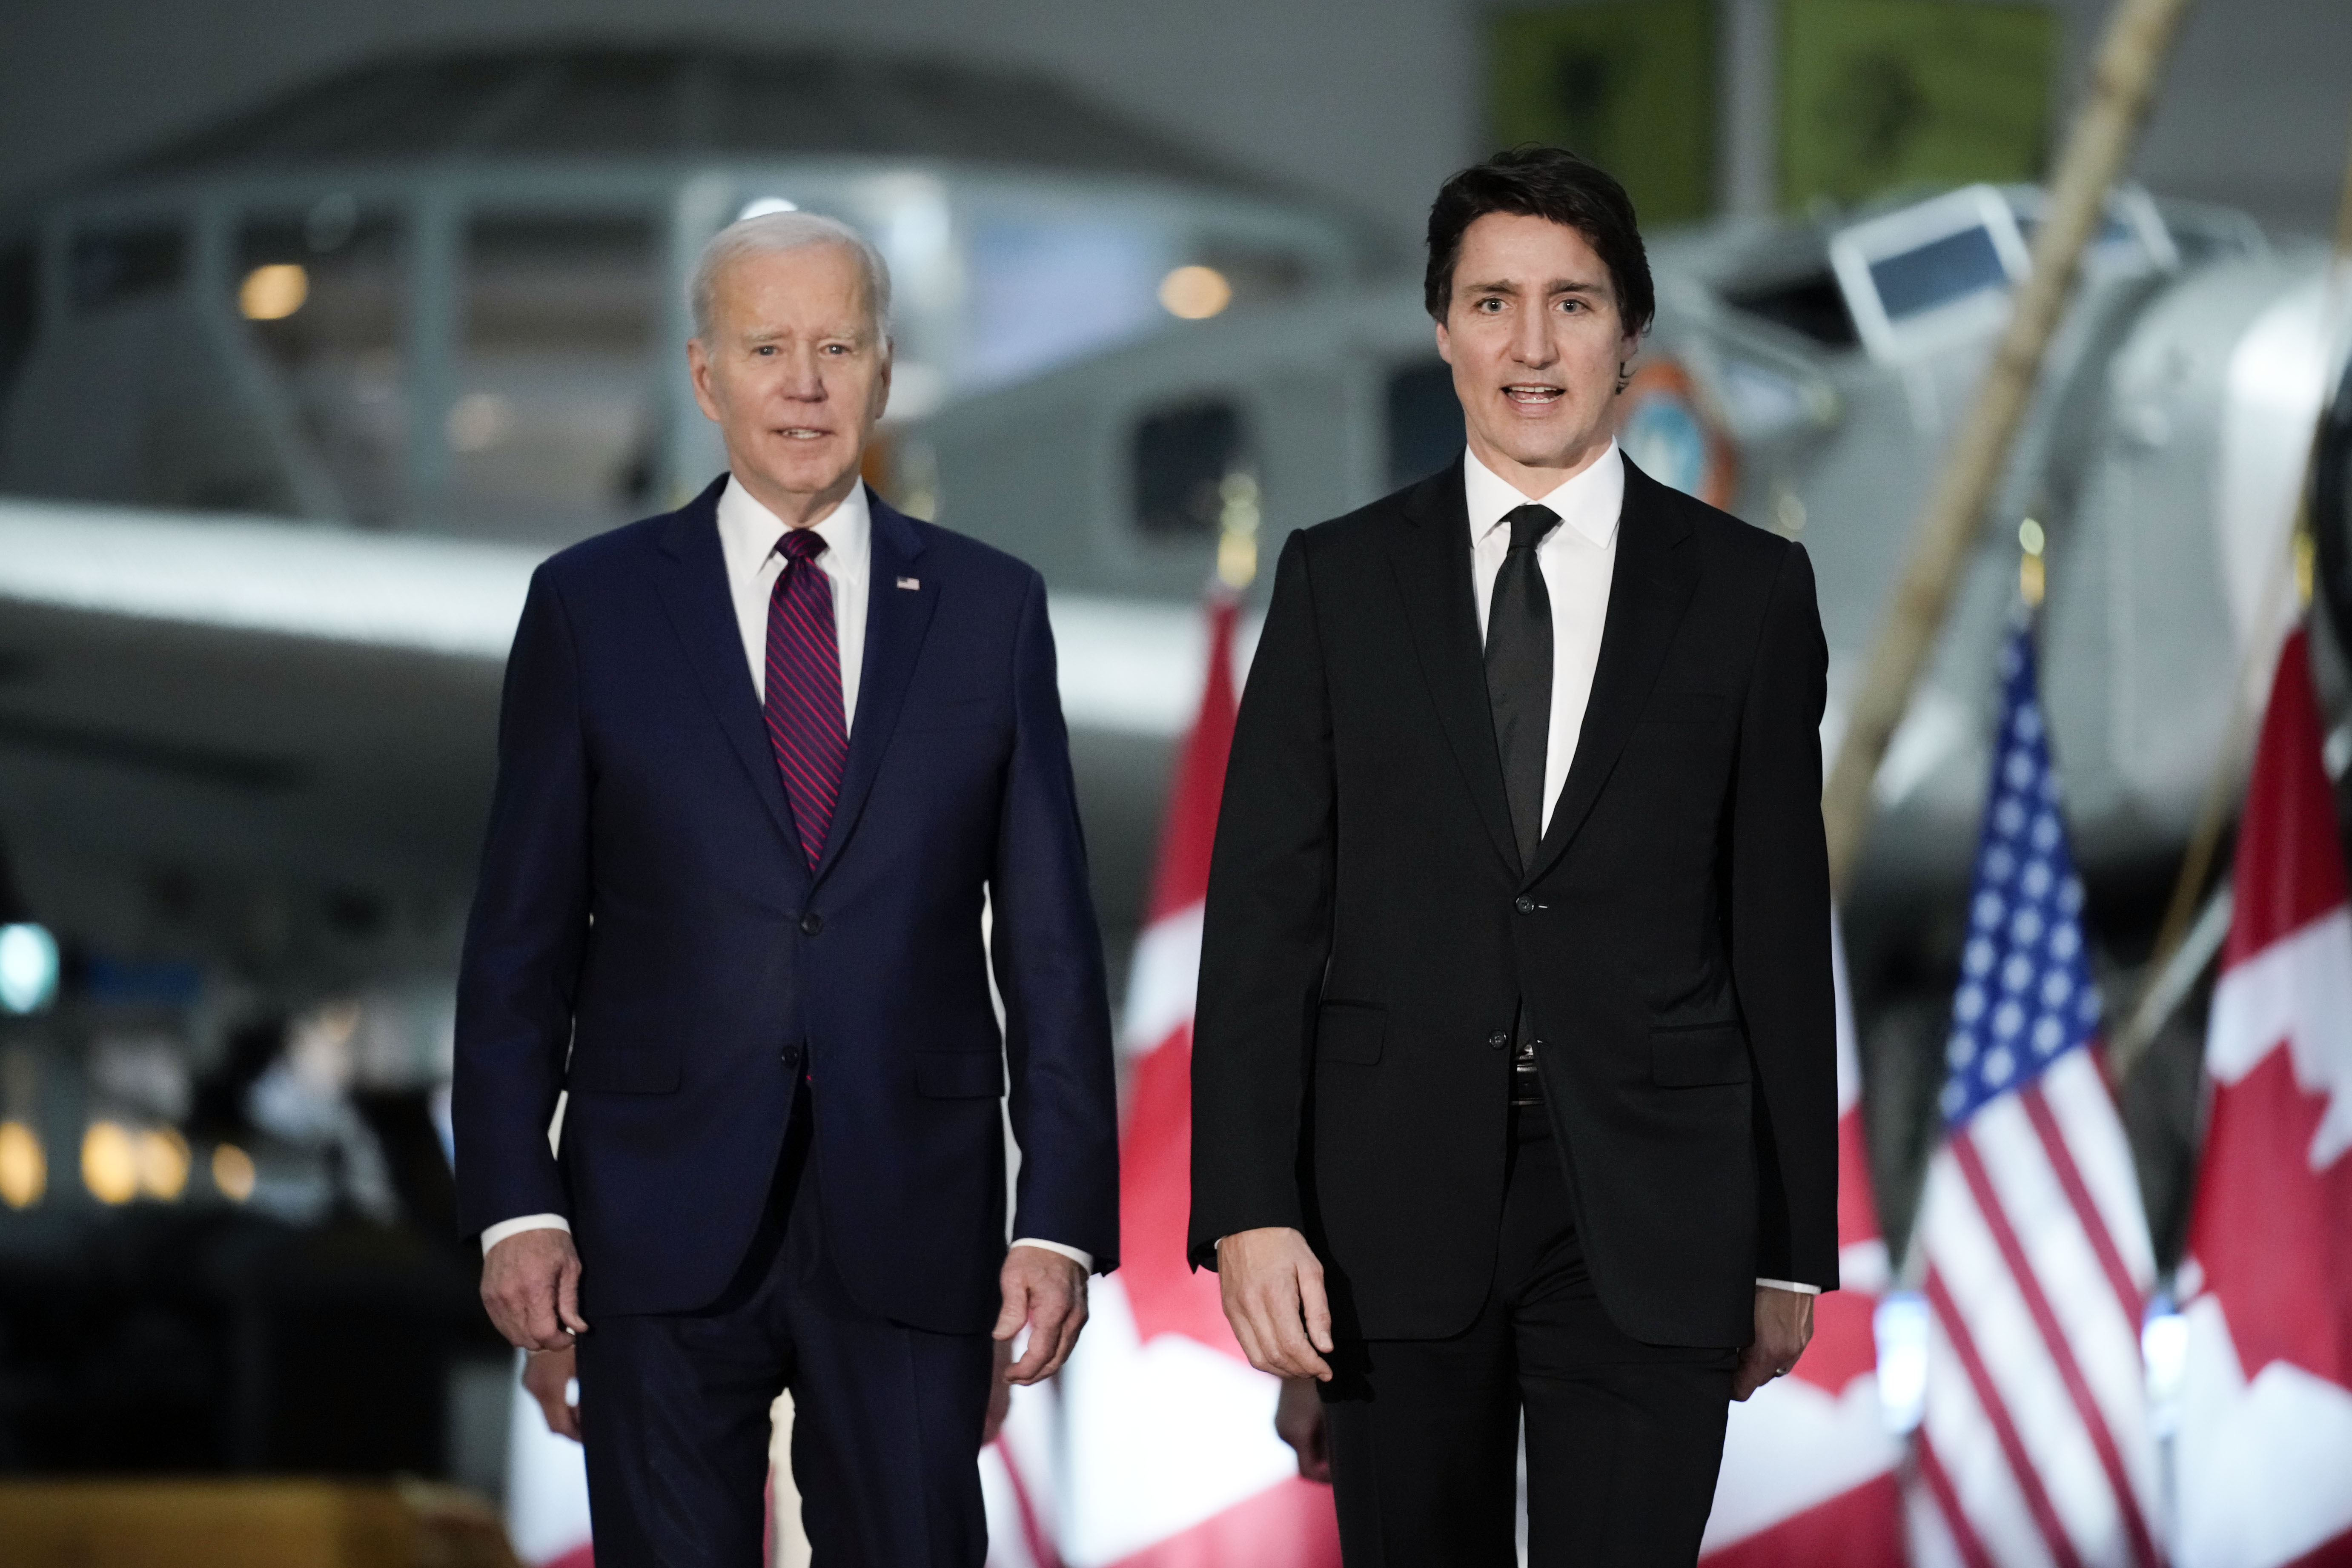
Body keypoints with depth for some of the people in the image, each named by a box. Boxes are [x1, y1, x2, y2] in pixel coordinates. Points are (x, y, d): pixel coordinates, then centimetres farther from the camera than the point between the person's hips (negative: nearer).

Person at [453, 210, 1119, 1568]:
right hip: (663, 1224, 0)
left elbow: (1050, 938, 5)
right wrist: (515, 1203, -3)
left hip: (911, 1222, 0)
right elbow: (522, 935, 5)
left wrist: (1062, 1216, -2)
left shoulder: (990, 608, 6)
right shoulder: (591, 605, 5)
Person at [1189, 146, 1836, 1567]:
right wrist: (1251, 1211, -9)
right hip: (1397, 1210, 1)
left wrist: (1790, 1249, 6)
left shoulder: (1748, 590, 5)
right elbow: (1265, 913, 1)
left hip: (1650, 1220, -1)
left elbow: (1782, 930, 6)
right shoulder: (1343, 581, 6)